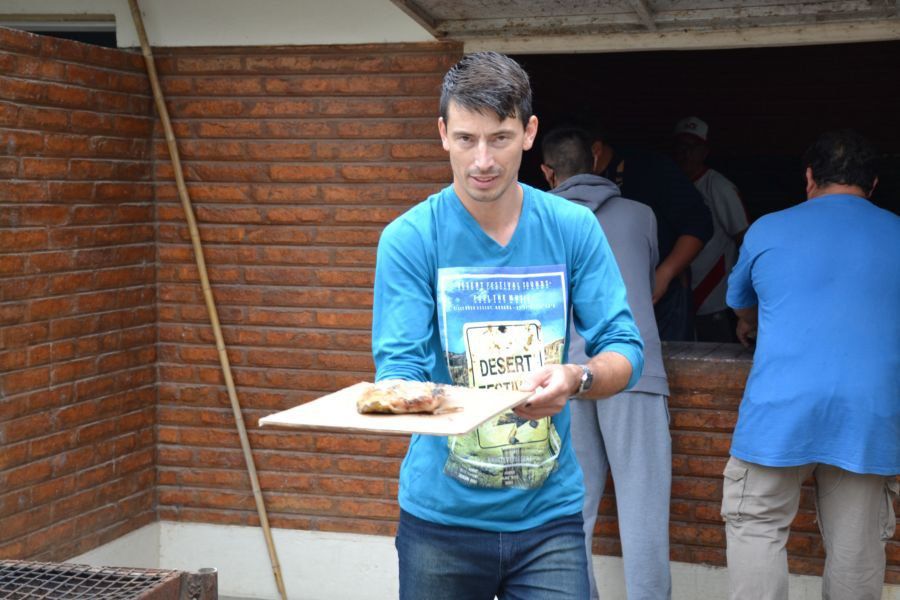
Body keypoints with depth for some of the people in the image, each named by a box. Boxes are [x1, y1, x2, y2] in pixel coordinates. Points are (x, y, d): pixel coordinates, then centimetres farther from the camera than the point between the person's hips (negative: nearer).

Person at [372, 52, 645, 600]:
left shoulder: (573, 229, -2)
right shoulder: (410, 239, -7)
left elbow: (626, 350, -3)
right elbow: (398, 366, -13)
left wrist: (576, 379, -25)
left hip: (548, 513, 1)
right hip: (443, 513, -1)